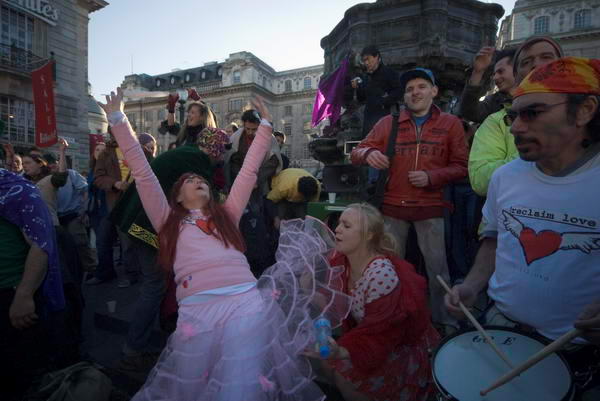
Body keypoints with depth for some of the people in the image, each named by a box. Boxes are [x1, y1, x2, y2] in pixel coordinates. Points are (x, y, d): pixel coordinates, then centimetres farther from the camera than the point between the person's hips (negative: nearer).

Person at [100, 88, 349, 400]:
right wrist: (118, 120, 13)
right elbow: (143, 174, 14)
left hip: (245, 301, 1)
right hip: (196, 308, 0)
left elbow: (249, 171, 23)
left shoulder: (226, 214, 22)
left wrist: (265, 124, 27)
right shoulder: (169, 221, 19)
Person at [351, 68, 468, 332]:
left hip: (430, 207, -1)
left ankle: (443, 320, 23)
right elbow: (358, 152, 4)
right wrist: (368, 154, -20)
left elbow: (461, 166, 3)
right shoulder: (387, 123, 7)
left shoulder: (450, 124, 6)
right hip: (392, 206, 1)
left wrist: (431, 177, -14)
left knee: (437, 266, 2)